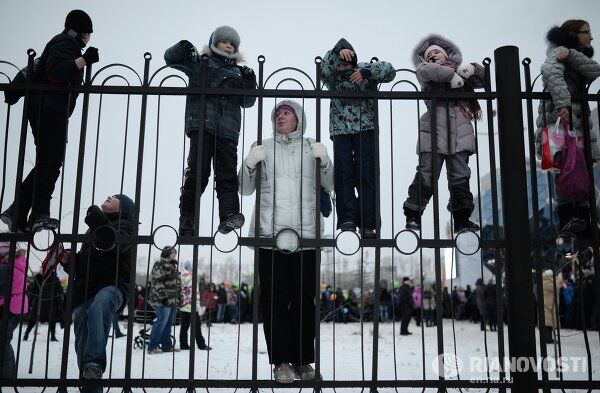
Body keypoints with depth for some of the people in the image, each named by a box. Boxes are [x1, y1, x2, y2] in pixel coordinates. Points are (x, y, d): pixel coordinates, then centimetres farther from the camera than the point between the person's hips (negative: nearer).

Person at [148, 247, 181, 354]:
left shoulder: (173, 266, 22)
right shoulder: (159, 264, -7)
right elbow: (157, 281, -17)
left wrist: (179, 299, 22)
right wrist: (162, 296, -25)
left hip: (173, 300, 9)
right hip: (164, 300, -9)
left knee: (168, 323, 11)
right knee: (161, 322, -11)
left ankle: (167, 345, 17)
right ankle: (152, 347, -6)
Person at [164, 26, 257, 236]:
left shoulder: (238, 71, 26)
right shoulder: (200, 63, 19)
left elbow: (247, 102, 21)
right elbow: (170, 57, 18)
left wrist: (249, 84, 4)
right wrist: (182, 48, -2)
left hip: (227, 129, 3)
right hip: (201, 124, -3)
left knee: (227, 174, -9)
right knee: (197, 171, -10)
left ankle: (229, 215, -19)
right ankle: (187, 221, -7)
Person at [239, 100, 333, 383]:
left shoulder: (311, 148, 15)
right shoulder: (263, 148, 14)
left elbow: (330, 184, 11)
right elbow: (245, 189, 11)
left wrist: (325, 161, -6)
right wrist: (249, 163, -6)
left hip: (306, 232, 1)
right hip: (271, 232, 0)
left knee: (304, 298, 2)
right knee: (274, 296, -3)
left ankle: (303, 359, 10)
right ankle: (280, 361, 3)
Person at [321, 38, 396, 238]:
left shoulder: (364, 68, 10)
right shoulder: (333, 76, 10)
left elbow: (389, 70, -3)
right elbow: (323, 70, -12)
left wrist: (366, 72, -16)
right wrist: (337, 52, -25)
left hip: (365, 128, -1)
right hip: (340, 130, 1)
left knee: (366, 175, -5)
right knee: (343, 175, -8)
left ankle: (367, 224, -5)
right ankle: (347, 219, -10)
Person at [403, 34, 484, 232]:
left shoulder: (461, 72, 27)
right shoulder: (427, 71, 14)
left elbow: (484, 79, 24)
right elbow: (424, 70, -10)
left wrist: (473, 69, 5)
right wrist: (451, 74, -5)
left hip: (460, 132, 3)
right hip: (434, 130, -3)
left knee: (460, 177, 2)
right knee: (426, 175, -9)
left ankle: (462, 219, 9)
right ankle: (413, 216, -1)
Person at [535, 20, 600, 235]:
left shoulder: (578, 56, 27)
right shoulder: (559, 51, 1)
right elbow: (551, 72, -22)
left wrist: (571, 55, -7)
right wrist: (562, 102, -35)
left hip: (578, 122, 9)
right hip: (560, 120, -9)